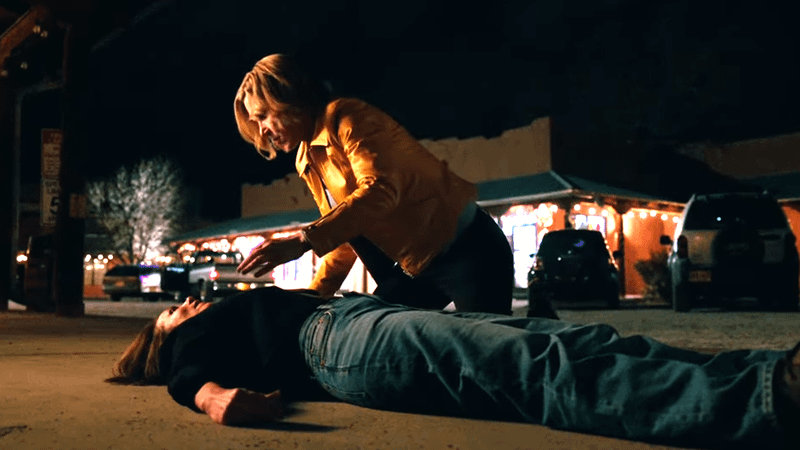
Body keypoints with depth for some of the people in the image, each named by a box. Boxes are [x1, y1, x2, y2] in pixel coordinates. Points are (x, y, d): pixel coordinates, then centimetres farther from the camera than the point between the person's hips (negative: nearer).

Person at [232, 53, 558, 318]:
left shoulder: (345, 116, -13)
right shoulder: (308, 163, 13)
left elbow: (381, 189, -31)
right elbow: (349, 238, 18)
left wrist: (304, 240, -37)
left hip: (466, 249, -9)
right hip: (414, 268, 9)